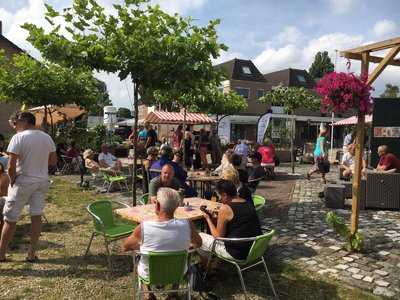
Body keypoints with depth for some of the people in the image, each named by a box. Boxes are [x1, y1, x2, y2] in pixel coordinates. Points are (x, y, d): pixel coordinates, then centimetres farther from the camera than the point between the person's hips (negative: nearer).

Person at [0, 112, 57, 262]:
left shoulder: (18, 137, -14)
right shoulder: (47, 137, 3)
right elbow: (53, 161, 7)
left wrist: (12, 182, -3)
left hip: (23, 182, -5)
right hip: (42, 181, 5)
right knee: (36, 216, 10)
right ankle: (32, 253, 17)